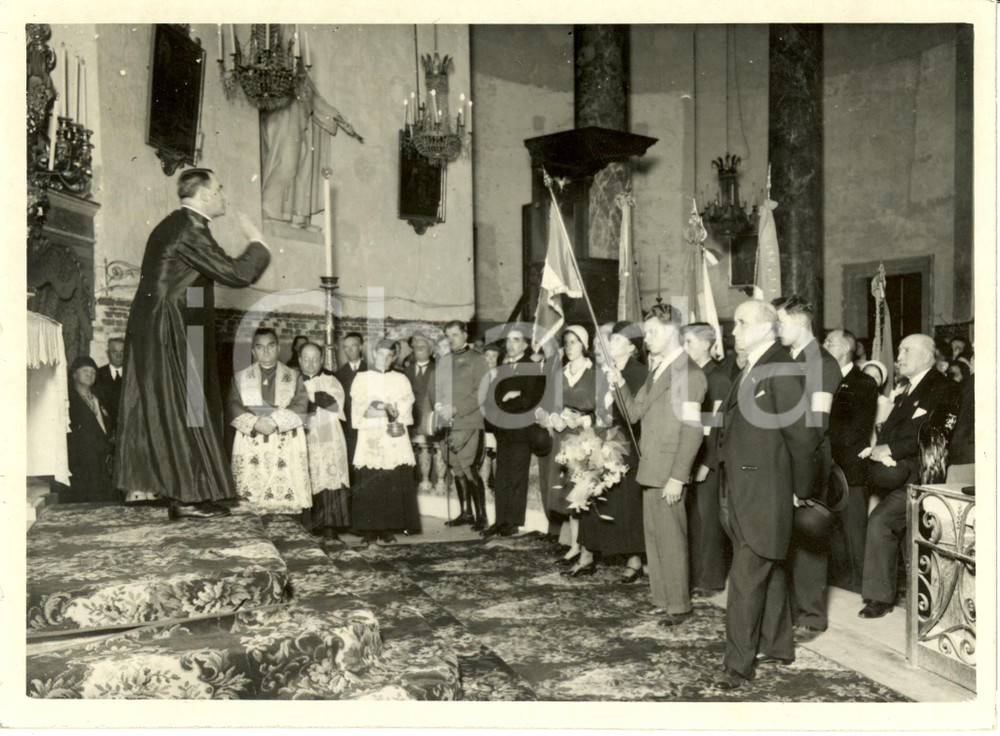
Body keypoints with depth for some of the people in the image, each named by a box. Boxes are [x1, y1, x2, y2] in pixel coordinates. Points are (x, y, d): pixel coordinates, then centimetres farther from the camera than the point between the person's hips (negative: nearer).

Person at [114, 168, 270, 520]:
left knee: (165, 408, 11)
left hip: (156, 330, 10)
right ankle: (187, 496, 1)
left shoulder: (174, 225, 14)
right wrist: (257, 242, -4)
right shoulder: (189, 230, -17)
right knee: (182, 410, -5)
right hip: (170, 333, -10)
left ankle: (181, 490, 19)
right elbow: (236, 273, -20)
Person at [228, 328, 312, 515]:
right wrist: (256, 423, -15)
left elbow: (300, 408, 0)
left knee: (288, 502, -7)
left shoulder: (294, 377, 14)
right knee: (254, 503, -7)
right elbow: (233, 408, 1)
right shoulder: (240, 377, 15)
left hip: (287, 449, 0)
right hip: (251, 449, 0)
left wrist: (276, 421, -15)